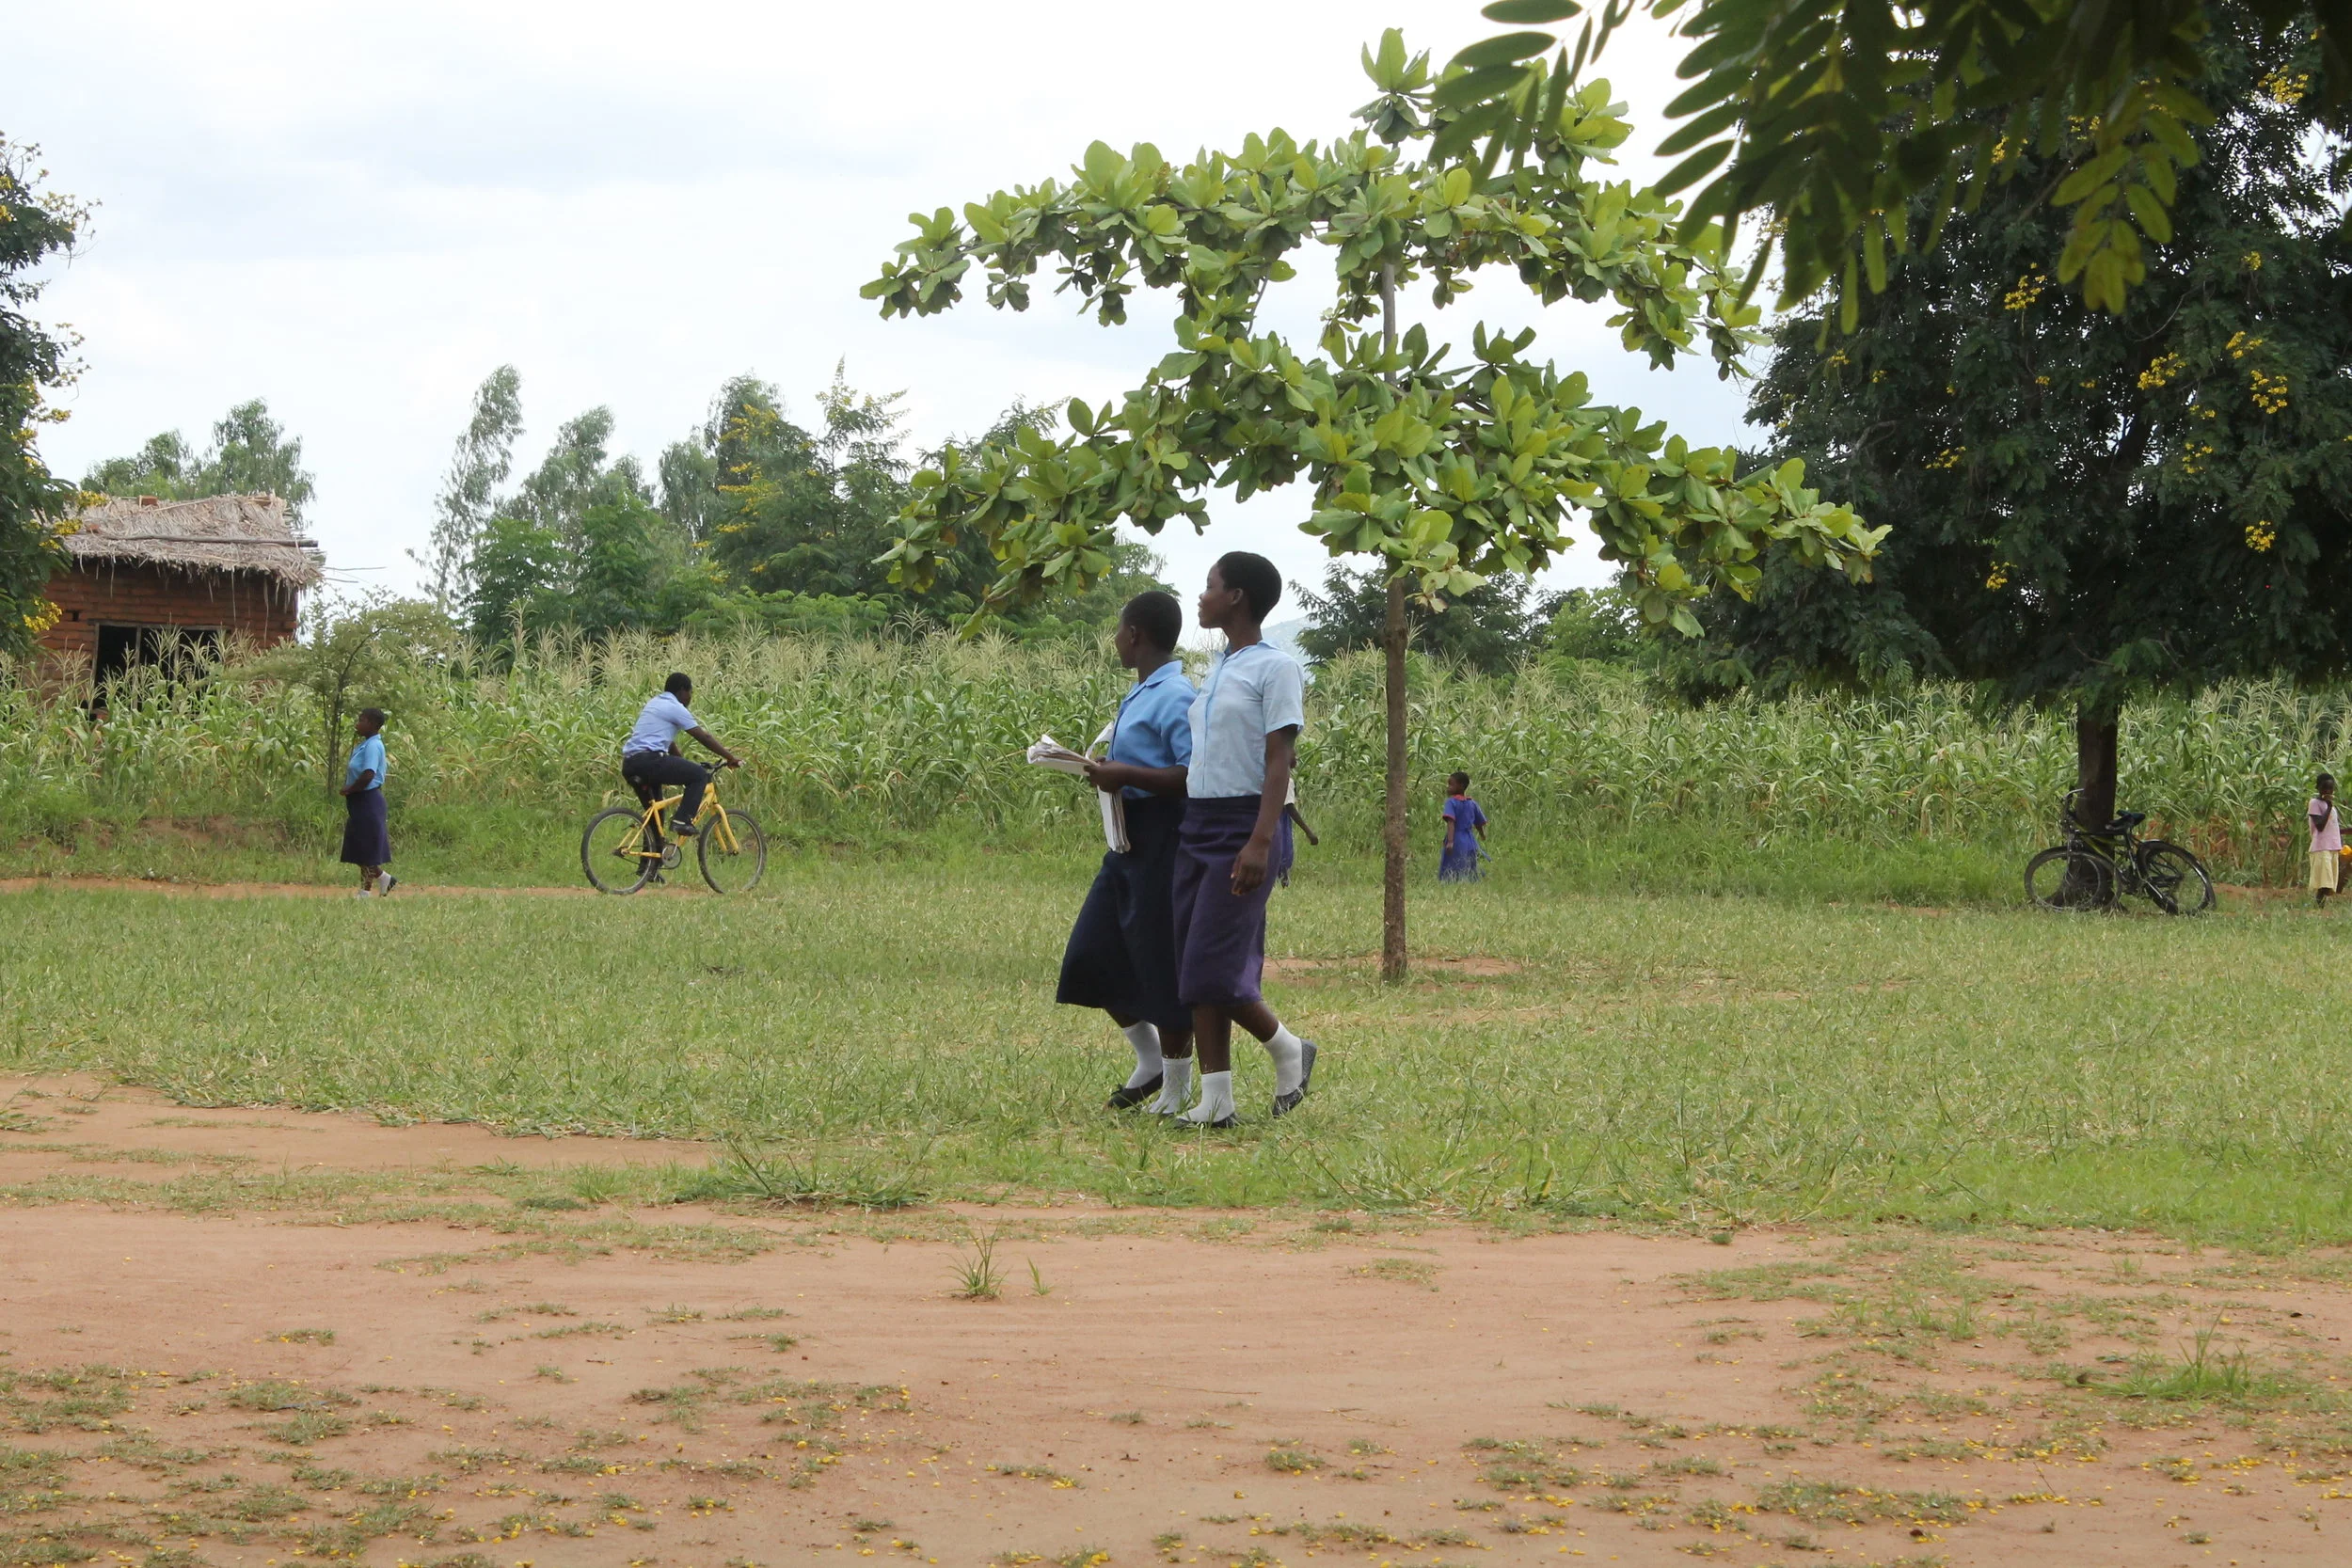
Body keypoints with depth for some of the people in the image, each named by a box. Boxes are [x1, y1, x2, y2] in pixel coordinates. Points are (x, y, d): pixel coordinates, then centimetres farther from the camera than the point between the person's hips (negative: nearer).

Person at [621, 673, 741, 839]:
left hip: (628, 765, 9)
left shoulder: (654, 703, 26)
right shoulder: (675, 708, -2)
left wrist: (685, 763, 39)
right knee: (700, 775, -2)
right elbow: (704, 737, 0)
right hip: (649, 760, -9)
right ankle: (682, 820, -10)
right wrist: (730, 757, 8)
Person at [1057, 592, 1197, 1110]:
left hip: (1163, 839, -10)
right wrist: (1110, 772, 6)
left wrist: (1127, 775, -23)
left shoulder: (1175, 697, -17)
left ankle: (1176, 1087, 10)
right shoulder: (1140, 694, 13)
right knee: (1092, 956, 12)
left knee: (1163, 967, -1)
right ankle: (1150, 1061, 25)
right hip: (1129, 839, 10)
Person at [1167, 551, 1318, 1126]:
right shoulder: (1216, 672, 17)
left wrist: (1260, 841, -23)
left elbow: (1280, 760, -15)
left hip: (1244, 826, -9)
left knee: (1215, 969, -11)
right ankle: (1215, 1098, 5)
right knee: (1193, 968, 3)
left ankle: (1288, 1050, 11)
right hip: (1198, 825, 9)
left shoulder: (1275, 668, -8)